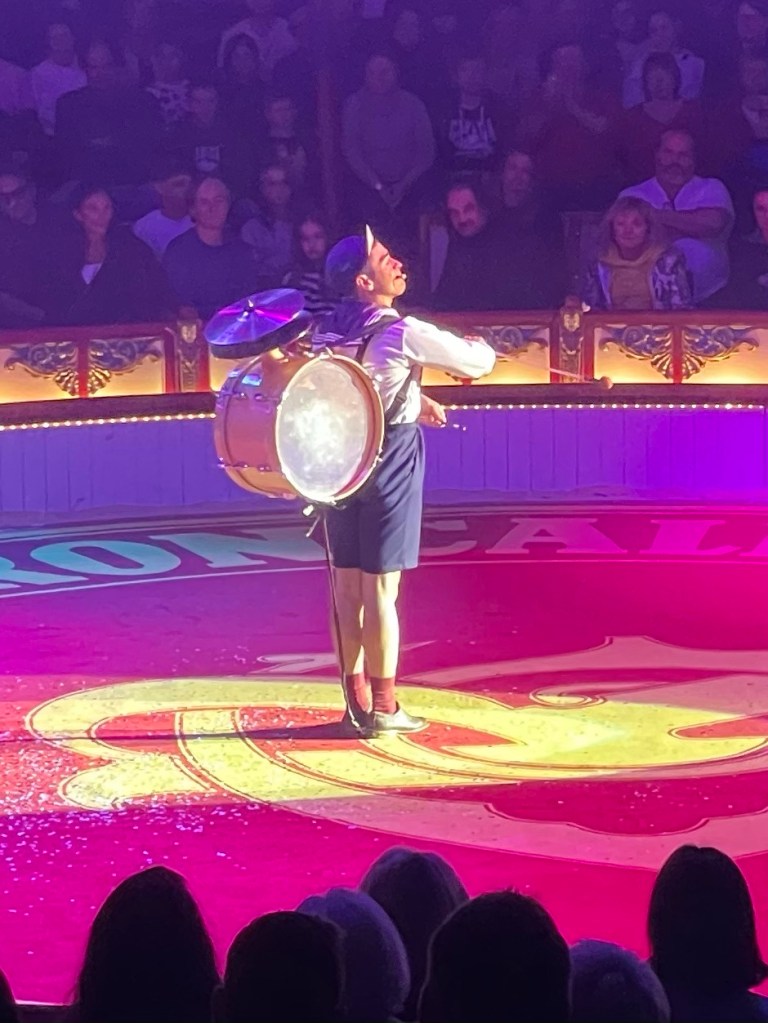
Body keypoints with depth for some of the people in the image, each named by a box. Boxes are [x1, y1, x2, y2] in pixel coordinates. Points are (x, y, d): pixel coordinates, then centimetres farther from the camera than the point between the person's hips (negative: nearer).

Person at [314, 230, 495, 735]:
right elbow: (480, 359, -9)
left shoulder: (331, 330, 5)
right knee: (381, 587, -2)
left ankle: (357, 702, 16)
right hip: (389, 461, -7)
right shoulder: (402, 333, -16)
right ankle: (383, 707, 2)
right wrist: (475, 348, 14)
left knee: (347, 585, 10)